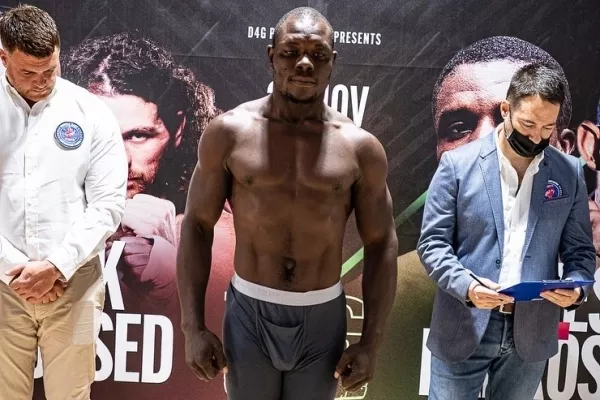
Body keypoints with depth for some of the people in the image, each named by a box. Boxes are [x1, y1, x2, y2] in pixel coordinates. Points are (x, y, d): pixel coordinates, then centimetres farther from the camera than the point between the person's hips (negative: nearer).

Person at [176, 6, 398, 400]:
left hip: (324, 317, 1)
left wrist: (372, 342, -2)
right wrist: (193, 326, -5)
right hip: (249, 313, 0)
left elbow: (381, 244, 1)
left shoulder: (361, 148, -5)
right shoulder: (229, 132, -7)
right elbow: (197, 226, -2)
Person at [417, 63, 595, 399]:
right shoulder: (458, 164, -5)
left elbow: (580, 250, 7)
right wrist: (466, 285, -22)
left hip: (532, 332, 3)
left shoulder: (570, 172, 4)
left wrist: (577, 287, -13)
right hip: (464, 328, -2)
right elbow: (432, 243, -6)